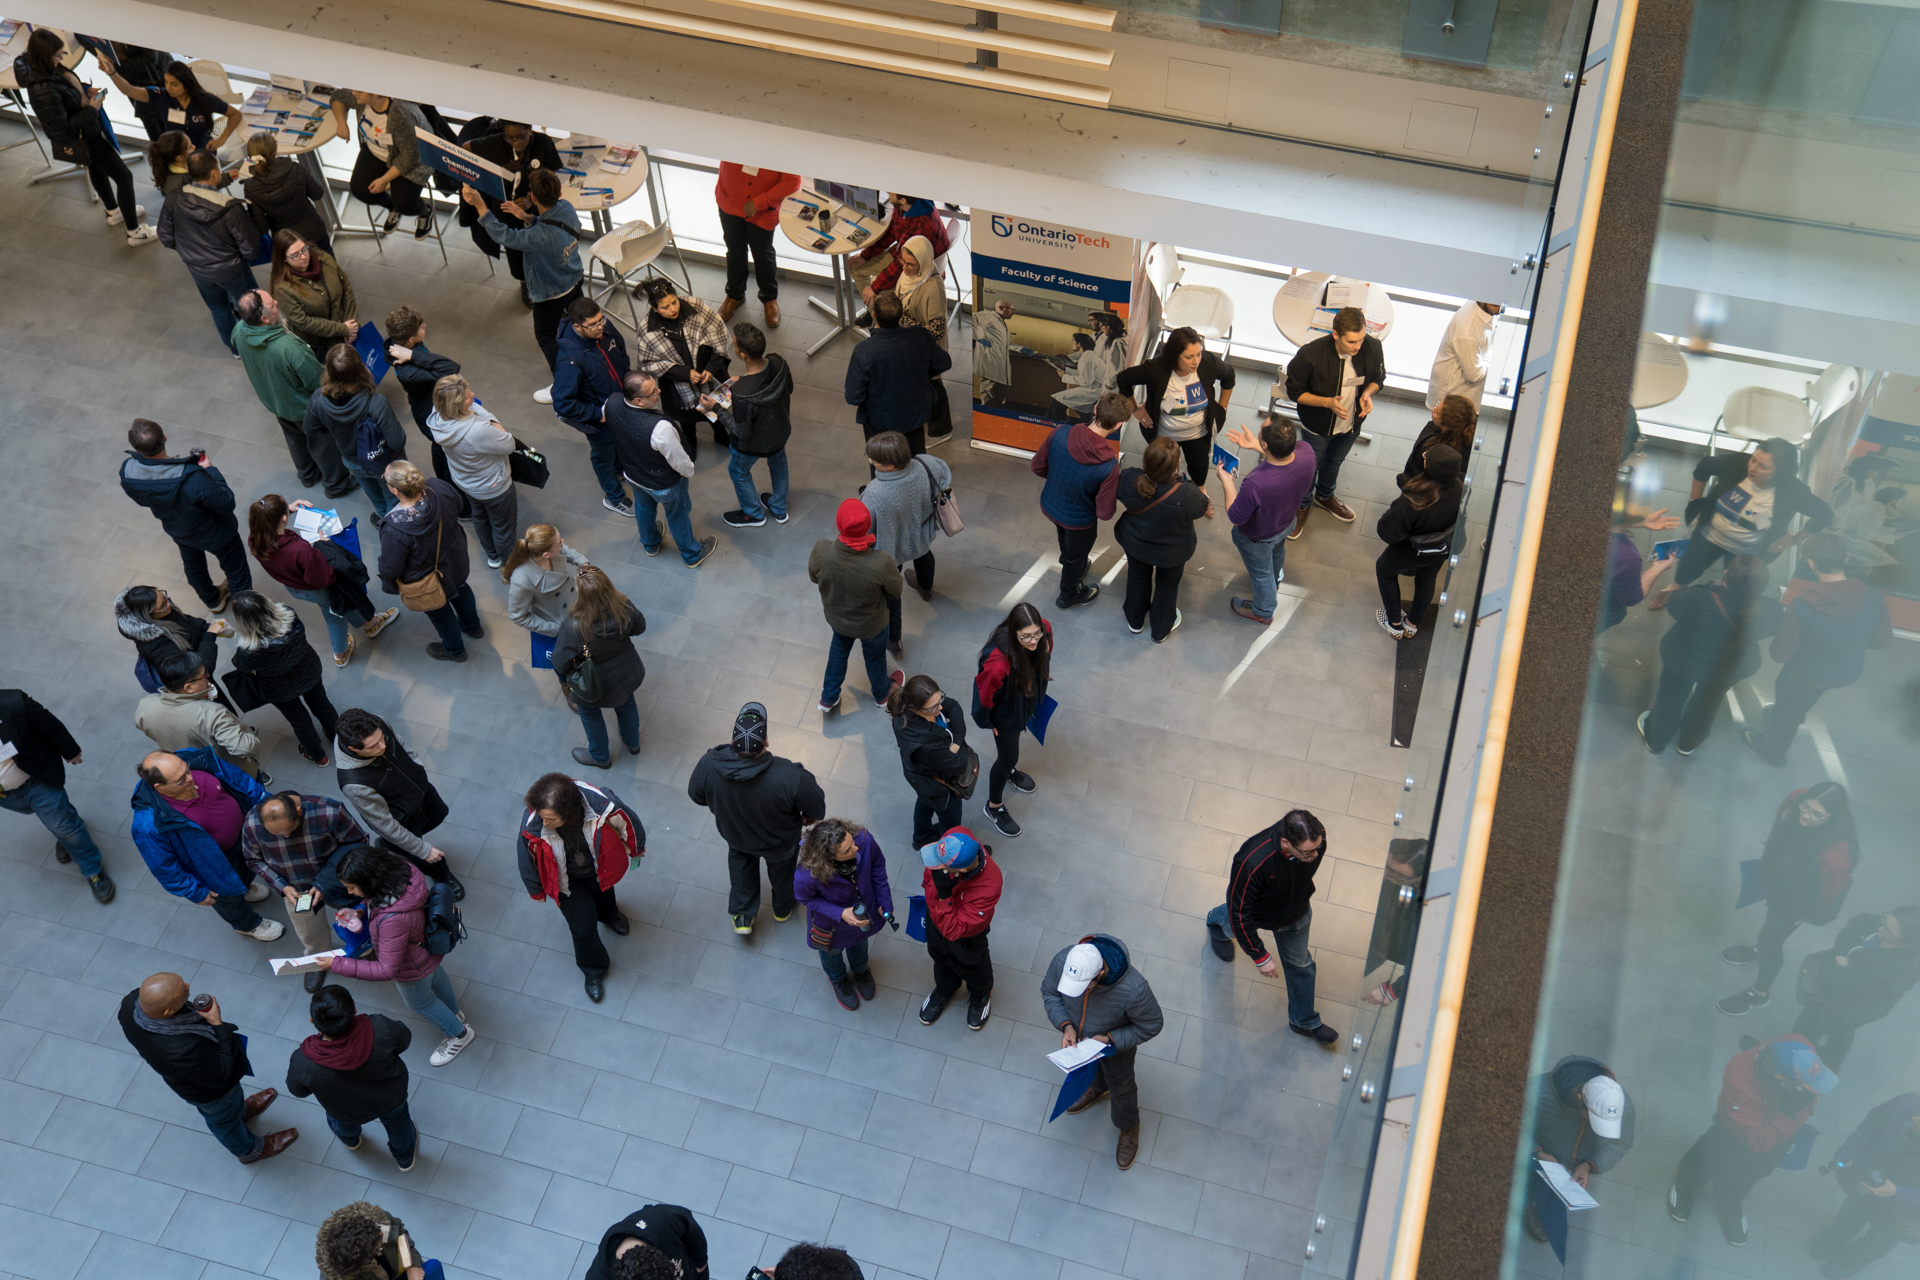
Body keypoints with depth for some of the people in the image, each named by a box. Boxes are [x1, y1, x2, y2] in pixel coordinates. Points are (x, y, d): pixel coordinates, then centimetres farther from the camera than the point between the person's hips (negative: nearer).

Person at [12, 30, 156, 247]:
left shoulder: (48, 69, -11)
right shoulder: (43, 89, -37)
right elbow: (62, 128, -30)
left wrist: (86, 91, -6)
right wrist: (91, 109, -25)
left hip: (88, 129, 10)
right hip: (81, 138, -10)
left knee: (96, 167, 32)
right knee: (124, 176, 1)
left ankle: (114, 212, 57)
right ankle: (134, 231, 14)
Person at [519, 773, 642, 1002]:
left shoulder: (601, 804, -43)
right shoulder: (532, 826, -41)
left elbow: (630, 823, -19)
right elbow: (528, 862, -18)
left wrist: (634, 849, 2)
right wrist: (536, 891, 1)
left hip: (599, 868, 2)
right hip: (568, 880, -1)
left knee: (603, 894, 34)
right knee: (583, 927, 10)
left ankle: (608, 914, 73)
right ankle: (594, 971, 42)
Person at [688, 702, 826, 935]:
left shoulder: (708, 765, -36)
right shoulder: (789, 777, -45)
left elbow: (696, 795, -13)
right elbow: (816, 806, -26)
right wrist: (812, 817, 1)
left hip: (734, 834, 1)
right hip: (779, 843, -1)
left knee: (740, 860, 37)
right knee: (782, 867, 34)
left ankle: (742, 915, 50)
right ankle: (783, 909, 62)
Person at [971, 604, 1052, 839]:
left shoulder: (1045, 630, -30)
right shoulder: (997, 662, -47)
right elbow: (985, 692, -26)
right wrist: (986, 721, -7)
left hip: (1028, 698, 6)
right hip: (1006, 708, -6)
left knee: (1016, 733, 34)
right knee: (1008, 756, 14)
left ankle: (1009, 770, 67)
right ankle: (994, 807, 42)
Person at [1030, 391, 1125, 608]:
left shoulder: (1060, 434, -28)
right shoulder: (1109, 466, -36)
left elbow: (1037, 467, -11)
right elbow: (1105, 513, -26)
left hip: (1049, 506, 4)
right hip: (1078, 521, -4)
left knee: (1066, 542, 37)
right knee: (1076, 554, 29)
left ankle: (1072, 568, 68)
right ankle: (1069, 594, 57)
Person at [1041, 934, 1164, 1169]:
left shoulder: (1133, 990, -46)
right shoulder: (1063, 961, -37)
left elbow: (1151, 1026, -25)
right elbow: (1049, 992, -14)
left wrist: (1110, 1040, -31)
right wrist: (1065, 1026, -27)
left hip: (1116, 1044, -3)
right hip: (1078, 1035, 3)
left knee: (1120, 1086, 26)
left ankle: (1129, 1128, 57)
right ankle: (1098, 1088, 70)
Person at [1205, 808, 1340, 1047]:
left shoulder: (1315, 838, -34)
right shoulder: (1253, 862, -49)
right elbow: (1239, 911, -32)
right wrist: (1258, 956, -23)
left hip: (1296, 914, 3)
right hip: (1256, 913, -3)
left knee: (1299, 964, 21)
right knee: (1233, 924, 32)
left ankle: (1304, 1021, 46)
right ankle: (1216, 922, 70)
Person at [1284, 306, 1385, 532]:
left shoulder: (1373, 348, -25)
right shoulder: (1311, 355, -36)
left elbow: (1378, 378, -4)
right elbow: (1295, 392, -21)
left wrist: (1367, 394, -26)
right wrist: (1327, 402, -34)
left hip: (1351, 425, 4)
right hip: (1317, 426, -4)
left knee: (1334, 462, 32)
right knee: (1309, 467, 22)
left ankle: (1325, 497, 62)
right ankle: (1302, 507, 51)